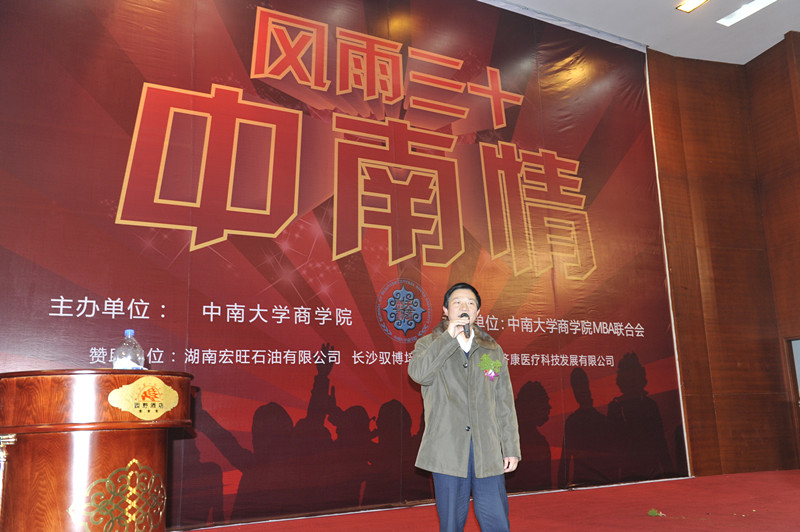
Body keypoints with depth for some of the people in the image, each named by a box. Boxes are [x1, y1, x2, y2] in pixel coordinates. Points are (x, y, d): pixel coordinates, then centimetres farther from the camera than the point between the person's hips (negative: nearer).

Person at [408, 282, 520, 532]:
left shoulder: (493, 350, 12)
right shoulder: (428, 345, 5)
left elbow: (505, 404, 11)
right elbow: (418, 373, -18)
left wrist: (511, 448, 7)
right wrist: (448, 336, -17)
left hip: (488, 453, 2)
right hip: (447, 452, -2)